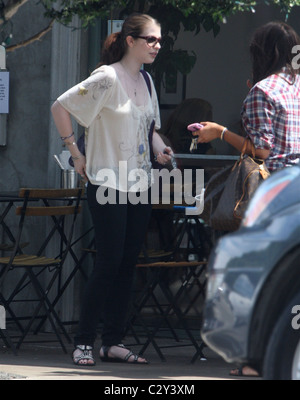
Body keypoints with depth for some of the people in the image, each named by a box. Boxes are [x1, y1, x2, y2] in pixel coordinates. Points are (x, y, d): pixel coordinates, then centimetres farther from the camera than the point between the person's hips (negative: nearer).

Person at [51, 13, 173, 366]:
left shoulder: (145, 82, 12)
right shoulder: (107, 78, -12)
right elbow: (60, 107, -13)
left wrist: (160, 148, 4)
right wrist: (76, 154, -10)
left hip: (140, 187, 7)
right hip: (108, 186, -7)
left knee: (127, 265, 6)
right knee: (108, 264, -8)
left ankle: (113, 343, 11)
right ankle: (84, 343, 0)